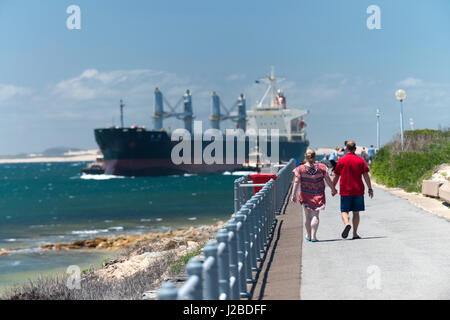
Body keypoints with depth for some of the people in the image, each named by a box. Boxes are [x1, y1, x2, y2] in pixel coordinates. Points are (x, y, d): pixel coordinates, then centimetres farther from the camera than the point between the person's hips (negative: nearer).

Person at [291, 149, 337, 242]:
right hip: (318, 195, -1)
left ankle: (309, 236, 24)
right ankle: (313, 236, -9)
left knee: (308, 216, 13)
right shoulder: (321, 167, -5)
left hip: (306, 195, 1)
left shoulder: (300, 169, -6)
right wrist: (333, 189, 16)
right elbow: (328, 180, 1)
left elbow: (296, 182, -11)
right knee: (315, 215, 2)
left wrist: (293, 195, -10)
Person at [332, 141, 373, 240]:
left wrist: (333, 188, 16)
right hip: (358, 191, 1)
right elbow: (366, 176, -2)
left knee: (344, 211, 3)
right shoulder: (360, 160, 2)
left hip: (345, 191, -1)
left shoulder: (341, 160, 0)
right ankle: (355, 234, 7)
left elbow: (336, 177, 5)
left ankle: (347, 224, -26)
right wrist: (370, 189, 3)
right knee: (356, 212, 8)